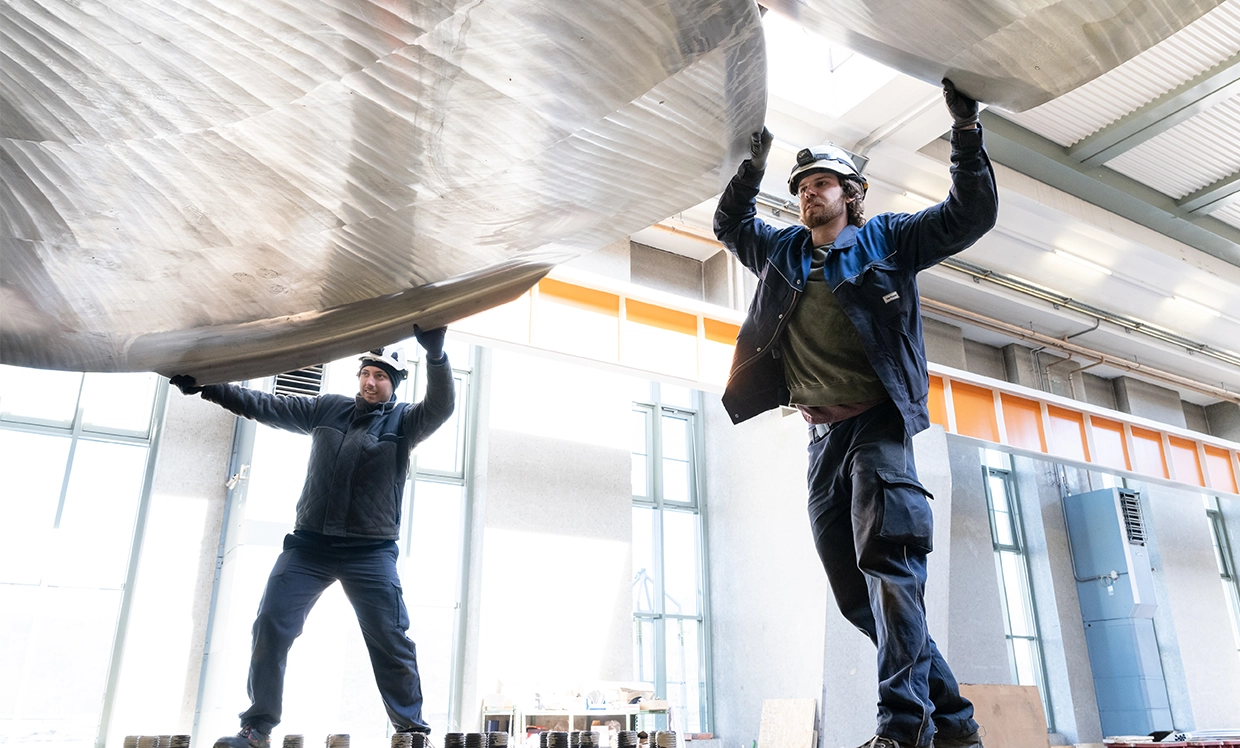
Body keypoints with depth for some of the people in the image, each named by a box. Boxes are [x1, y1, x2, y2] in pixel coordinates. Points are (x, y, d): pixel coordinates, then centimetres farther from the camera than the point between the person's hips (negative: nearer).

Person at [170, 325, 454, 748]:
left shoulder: (403, 422, 2)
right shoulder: (328, 409, 10)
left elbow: (440, 407, -16)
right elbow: (267, 407, 12)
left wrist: (435, 354, -33)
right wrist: (206, 385, 5)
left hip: (371, 552, -3)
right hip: (310, 544, 3)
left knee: (391, 638, -5)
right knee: (270, 628, -2)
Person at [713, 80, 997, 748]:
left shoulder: (888, 239, 7)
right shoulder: (783, 251, 20)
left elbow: (971, 214, 5)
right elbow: (730, 225, 35)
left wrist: (966, 135, -3)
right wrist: (753, 167, 24)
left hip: (877, 423, -5)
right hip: (822, 434, 6)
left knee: (884, 557, -23)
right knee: (853, 589, 4)